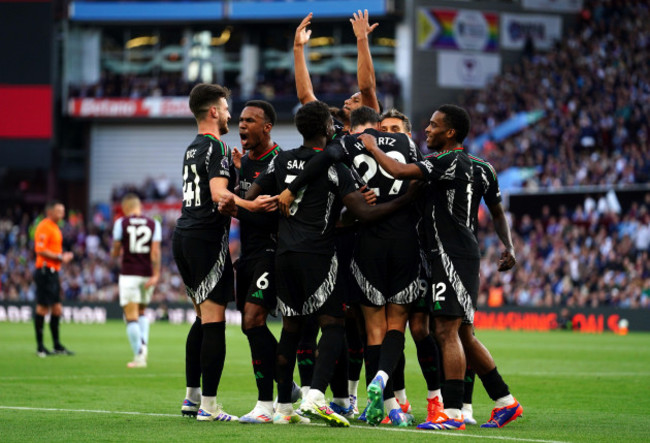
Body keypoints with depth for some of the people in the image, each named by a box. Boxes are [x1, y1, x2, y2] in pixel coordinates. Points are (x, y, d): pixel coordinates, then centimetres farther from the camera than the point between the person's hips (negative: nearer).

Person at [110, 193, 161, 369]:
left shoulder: (121, 222, -1)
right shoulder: (153, 224, 4)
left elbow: (116, 251, 2)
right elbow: (155, 251, -5)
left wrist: (115, 252, 25)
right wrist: (155, 275, -7)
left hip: (128, 274, -3)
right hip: (147, 274, 3)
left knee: (131, 316, -3)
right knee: (141, 312, 22)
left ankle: (139, 356, -10)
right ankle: (143, 344, 0)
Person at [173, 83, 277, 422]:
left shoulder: (192, 149, 19)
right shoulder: (216, 147, -9)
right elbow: (218, 193, -24)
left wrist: (235, 170, 24)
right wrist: (249, 205, -39)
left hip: (183, 237, 10)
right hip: (206, 239, -10)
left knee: (203, 319, 17)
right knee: (213, 321, -9)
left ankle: (191, 397, 18)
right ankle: (208, 406, -11)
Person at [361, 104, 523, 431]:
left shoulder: (451, 161, -13)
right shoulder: (455, 162, 18)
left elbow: (400, 172, -18)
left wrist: (372, 147, -3)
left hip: (454, 255, -10)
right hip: (450, 254, 10)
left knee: (447, 331, -13)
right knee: (461, 335, 13)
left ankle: (452, 413, -16)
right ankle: (505, 401, 19)